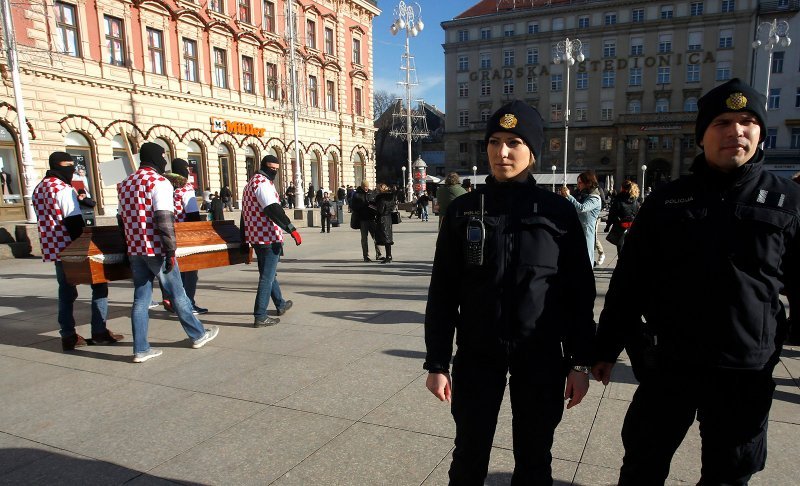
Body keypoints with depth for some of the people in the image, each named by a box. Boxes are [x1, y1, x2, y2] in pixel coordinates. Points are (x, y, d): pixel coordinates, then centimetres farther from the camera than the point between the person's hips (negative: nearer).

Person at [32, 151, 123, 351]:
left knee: (66, 291, 13)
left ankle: (68, 336, 15)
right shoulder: (64, 190, -16)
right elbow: (75, 223, -19)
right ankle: (99, 332, 4)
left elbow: (44, 219, 17)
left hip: (53, 249, 8)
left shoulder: (38, 189, 11)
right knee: (99, 285, 3)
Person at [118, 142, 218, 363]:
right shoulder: (159, 182, -13)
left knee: (140, 299, 10)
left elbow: (123, 218, 18)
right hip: (157, 251, -7)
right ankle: (198, 335, 22)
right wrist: (171, 251, -18)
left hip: (134, 251, 7)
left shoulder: (125, 183, 12)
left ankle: (141, 349, 13)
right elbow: (165, 220, -21)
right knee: (177, 295, 7)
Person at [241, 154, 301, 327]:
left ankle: (281, 304, 38)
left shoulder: (250, 183, 20)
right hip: (270, 238, -10)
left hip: (255, 238, 10)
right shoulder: (263, 183, -12)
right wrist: (292, 229, -28)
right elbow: (273, 209, -25)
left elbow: (244, 213, 22)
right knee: (267, 276, -4)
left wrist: (245, 240, 23)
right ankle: (260, 317, 0)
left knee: (268, 273, 21)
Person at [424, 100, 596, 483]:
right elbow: (443, 292, -2)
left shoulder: (558, 212, -4)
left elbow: (579, 293, 0)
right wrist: (437, 362, -3)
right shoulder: (463, 210, -4)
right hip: (477, 355, 0)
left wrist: (580, 362, -1)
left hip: (541, 357, 0)